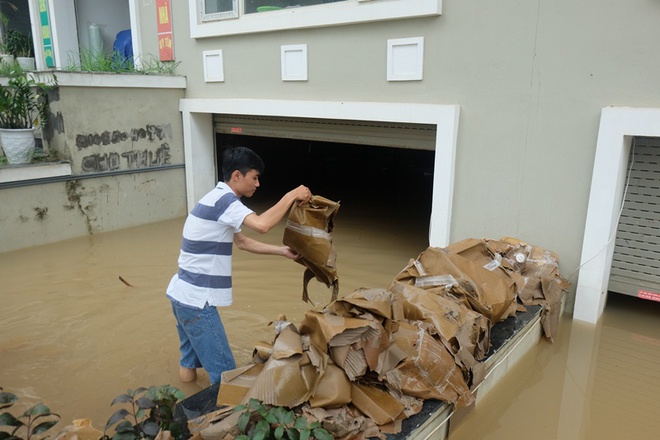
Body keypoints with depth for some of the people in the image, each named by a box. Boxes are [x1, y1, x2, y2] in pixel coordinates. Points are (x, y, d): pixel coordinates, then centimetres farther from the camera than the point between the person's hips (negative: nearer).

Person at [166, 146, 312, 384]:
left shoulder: (216, 198, 14)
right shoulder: (223, 199, -18)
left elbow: (242, 241, 18)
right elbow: (262, 225, -35)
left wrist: (282, 251, 10)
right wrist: (291, 196, -22)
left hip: (181, 294, 10)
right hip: (196, 299, -10)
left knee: (190, 359, 25)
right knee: (225, 375, -1)